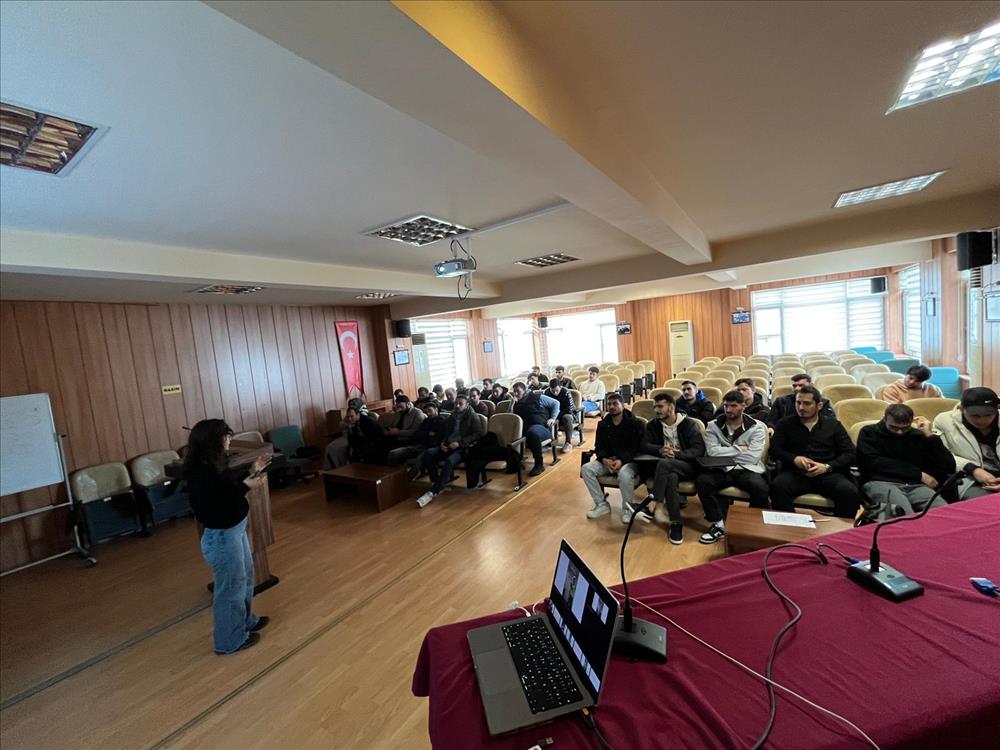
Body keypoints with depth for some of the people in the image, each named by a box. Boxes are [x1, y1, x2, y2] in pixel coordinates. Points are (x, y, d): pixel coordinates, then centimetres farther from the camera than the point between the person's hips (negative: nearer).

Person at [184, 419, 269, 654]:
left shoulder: (211, 466, 0)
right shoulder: (201, 474, -28)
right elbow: (216, 510, -29)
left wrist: (251, 471, 6)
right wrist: (246, 486, -25)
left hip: (235, 530, 10)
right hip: (222, 537, -10)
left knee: (245, 577, 26)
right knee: (231, 587, 10)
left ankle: (246, 621, 47)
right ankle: (230, 640, 31)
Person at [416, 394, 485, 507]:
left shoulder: (473, 416, 3)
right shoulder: (452, 416, 21)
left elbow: (477, 434, -8)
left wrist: (459, 443, -17)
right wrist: (443, 443, 3)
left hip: (463, 448, -6)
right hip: (448, 446, 6)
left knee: (450, 461, -36)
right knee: (428, 453, -21)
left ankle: (433, 491, -30)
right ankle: (436, 482, -14)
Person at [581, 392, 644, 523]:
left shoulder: (634, 423, -4)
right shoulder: (603, 424, 9)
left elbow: (636, 448, -10)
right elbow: (598, 446, 8)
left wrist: (621, 461, -25)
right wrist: (604, 459, -15)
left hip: (628, 461, -4)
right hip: (607, 460, 5)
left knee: (624, 474, -38)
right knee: (586, 469, -20)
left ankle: (627, 508, -11)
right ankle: (601, 504, -6)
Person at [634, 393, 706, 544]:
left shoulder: (689, 424, -2)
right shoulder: (653, 425, 9)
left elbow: (700, 449, -11)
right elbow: (644, 445, -2)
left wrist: (676, 454, -26)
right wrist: (660, 450, -23)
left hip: (688, 466, -2)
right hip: (666, 468, 3)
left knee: (664, 463, -35)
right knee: (671, 477, -35)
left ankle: (654, 504, -34)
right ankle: (676, 522, -29)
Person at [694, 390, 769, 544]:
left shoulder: (756, 427, 0)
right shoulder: (713, 426, 4)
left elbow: (753, 457, -11)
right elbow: (712, 451, -10)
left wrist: (725, 453, -6)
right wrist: (739, 449, -8)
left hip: (746, 470, -1)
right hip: (721, 469, 1)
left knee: (761, 488, -33)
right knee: (701, 481, -28)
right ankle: (718, 524, -11)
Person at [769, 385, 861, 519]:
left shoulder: (833, 424, 18)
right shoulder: (785, 424, 16)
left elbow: (850, 454, 10)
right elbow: (774, 450, 9)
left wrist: (827, 467, -8)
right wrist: (794, 458, -12)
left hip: (828, 474, 1)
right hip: (795, 472, -1)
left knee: (851, 492, -30)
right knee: (778, 486, -34)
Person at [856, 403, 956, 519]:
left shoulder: (918, 436, 21)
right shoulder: (869, 433, 11)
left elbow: (948, 466, 11)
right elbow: (874, 463, -3)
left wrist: (930, 436, 7)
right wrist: (919, 474, 0)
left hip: (914, 485, 4)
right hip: (880, 483, -4)